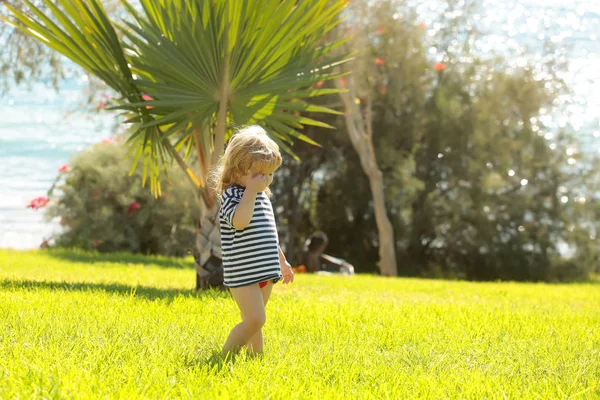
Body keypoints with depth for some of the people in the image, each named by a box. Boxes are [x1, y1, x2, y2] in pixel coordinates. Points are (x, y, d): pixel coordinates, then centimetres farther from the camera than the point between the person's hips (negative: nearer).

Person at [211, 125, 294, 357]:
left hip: (264, 273, 8)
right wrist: (250, 191, -25)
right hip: (242, 274, -8)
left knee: (254, 320, 14)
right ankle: (226, 355, -6)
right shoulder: (231, 195, -11)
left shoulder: (263, 196, 16)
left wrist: (282, 261, 31)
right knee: (255, 319, -15)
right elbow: (239, 221, -31)